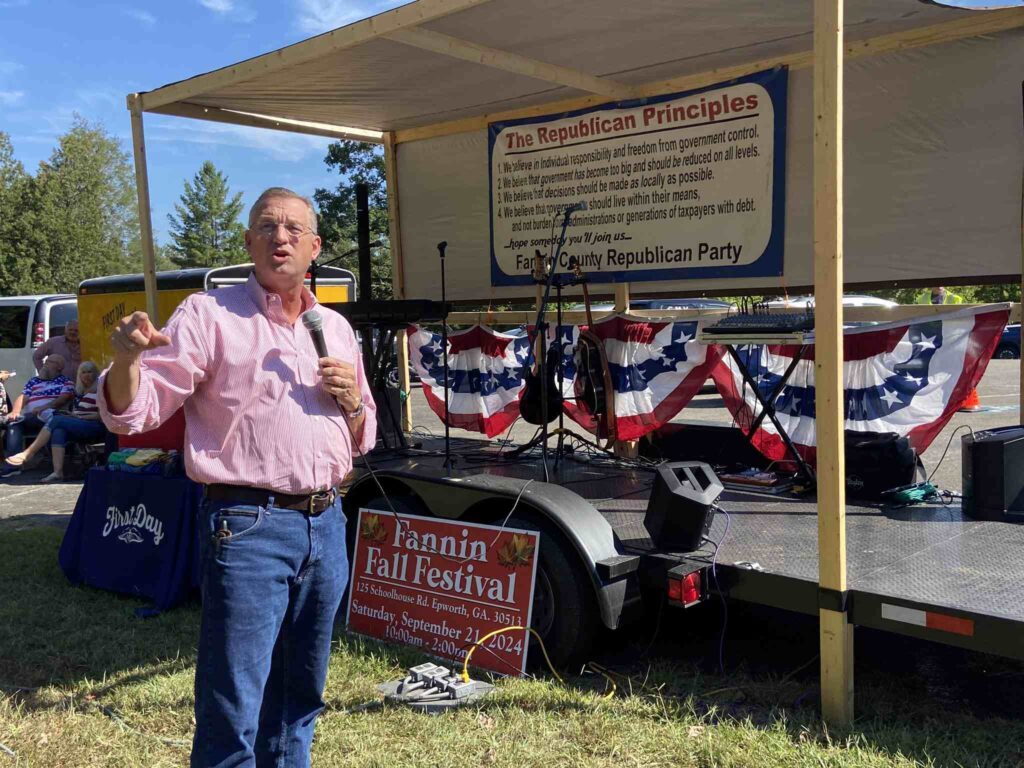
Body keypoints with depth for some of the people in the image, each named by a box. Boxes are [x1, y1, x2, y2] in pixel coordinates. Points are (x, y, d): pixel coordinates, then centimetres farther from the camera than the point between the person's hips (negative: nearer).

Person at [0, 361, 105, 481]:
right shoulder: (79, 391, 23)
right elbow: (76, 410, 23)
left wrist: (79, 417, -11)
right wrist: (72, 415, 0)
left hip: (95, 427, -7)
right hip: (79, 427, 7)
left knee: (56, 420, -24)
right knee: (58, 430, -27)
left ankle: (25, 455, -24)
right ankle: (58, 472, -42)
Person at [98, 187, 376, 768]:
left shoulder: (336, 328, 14)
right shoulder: (209, 315, -2)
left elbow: (363, 438, 21)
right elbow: (136, 411, -9)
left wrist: (352, 402, -1)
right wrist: (127, 360, -30)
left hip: (326, 524, 6)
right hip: (249, 527, -5)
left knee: (299, 700, 18)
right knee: (233, 712, -2)